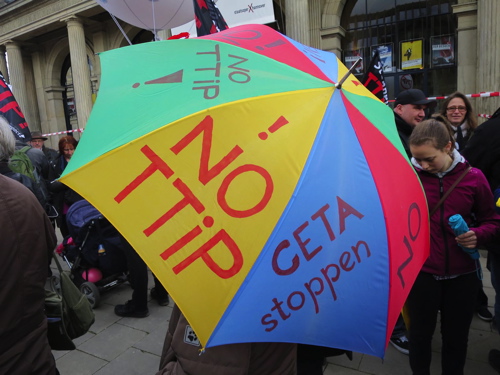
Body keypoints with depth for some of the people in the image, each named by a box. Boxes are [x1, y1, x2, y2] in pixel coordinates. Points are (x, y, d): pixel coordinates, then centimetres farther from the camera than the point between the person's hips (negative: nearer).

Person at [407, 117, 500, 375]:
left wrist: (478, 235, -15)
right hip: (420, 272, -1)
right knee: (421, 333, 16)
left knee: (456, 337, 17)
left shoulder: (473, 177, -6)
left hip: (462, 274, 1)